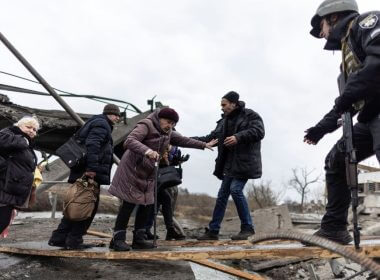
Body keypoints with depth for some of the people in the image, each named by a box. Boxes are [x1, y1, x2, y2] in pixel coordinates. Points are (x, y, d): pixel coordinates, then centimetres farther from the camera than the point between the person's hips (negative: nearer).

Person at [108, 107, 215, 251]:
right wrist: (147, 150, -45)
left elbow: (184, 140, 24)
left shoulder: (168, 133, 13)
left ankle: (139, 239, 14)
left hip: (148, 173, 8)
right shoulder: (146, 125, -14)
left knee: (146, 204, 5)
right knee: (129, 204, -10)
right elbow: (129, 141, -29)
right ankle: (118, 239, -2)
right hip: (132, 169, -8)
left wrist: (204, 145, 25)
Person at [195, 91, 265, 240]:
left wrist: (238, 137, -27)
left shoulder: (250, 115, -2)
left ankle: (247, 228, -5)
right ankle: (213, 231, 14)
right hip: (230, 164, 7)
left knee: (236, 189, -20)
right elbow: (211, 138, 19)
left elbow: (259, 132, -16)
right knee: (222, 195, 6)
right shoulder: (224, 121, 19)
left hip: (244, 162, -7)